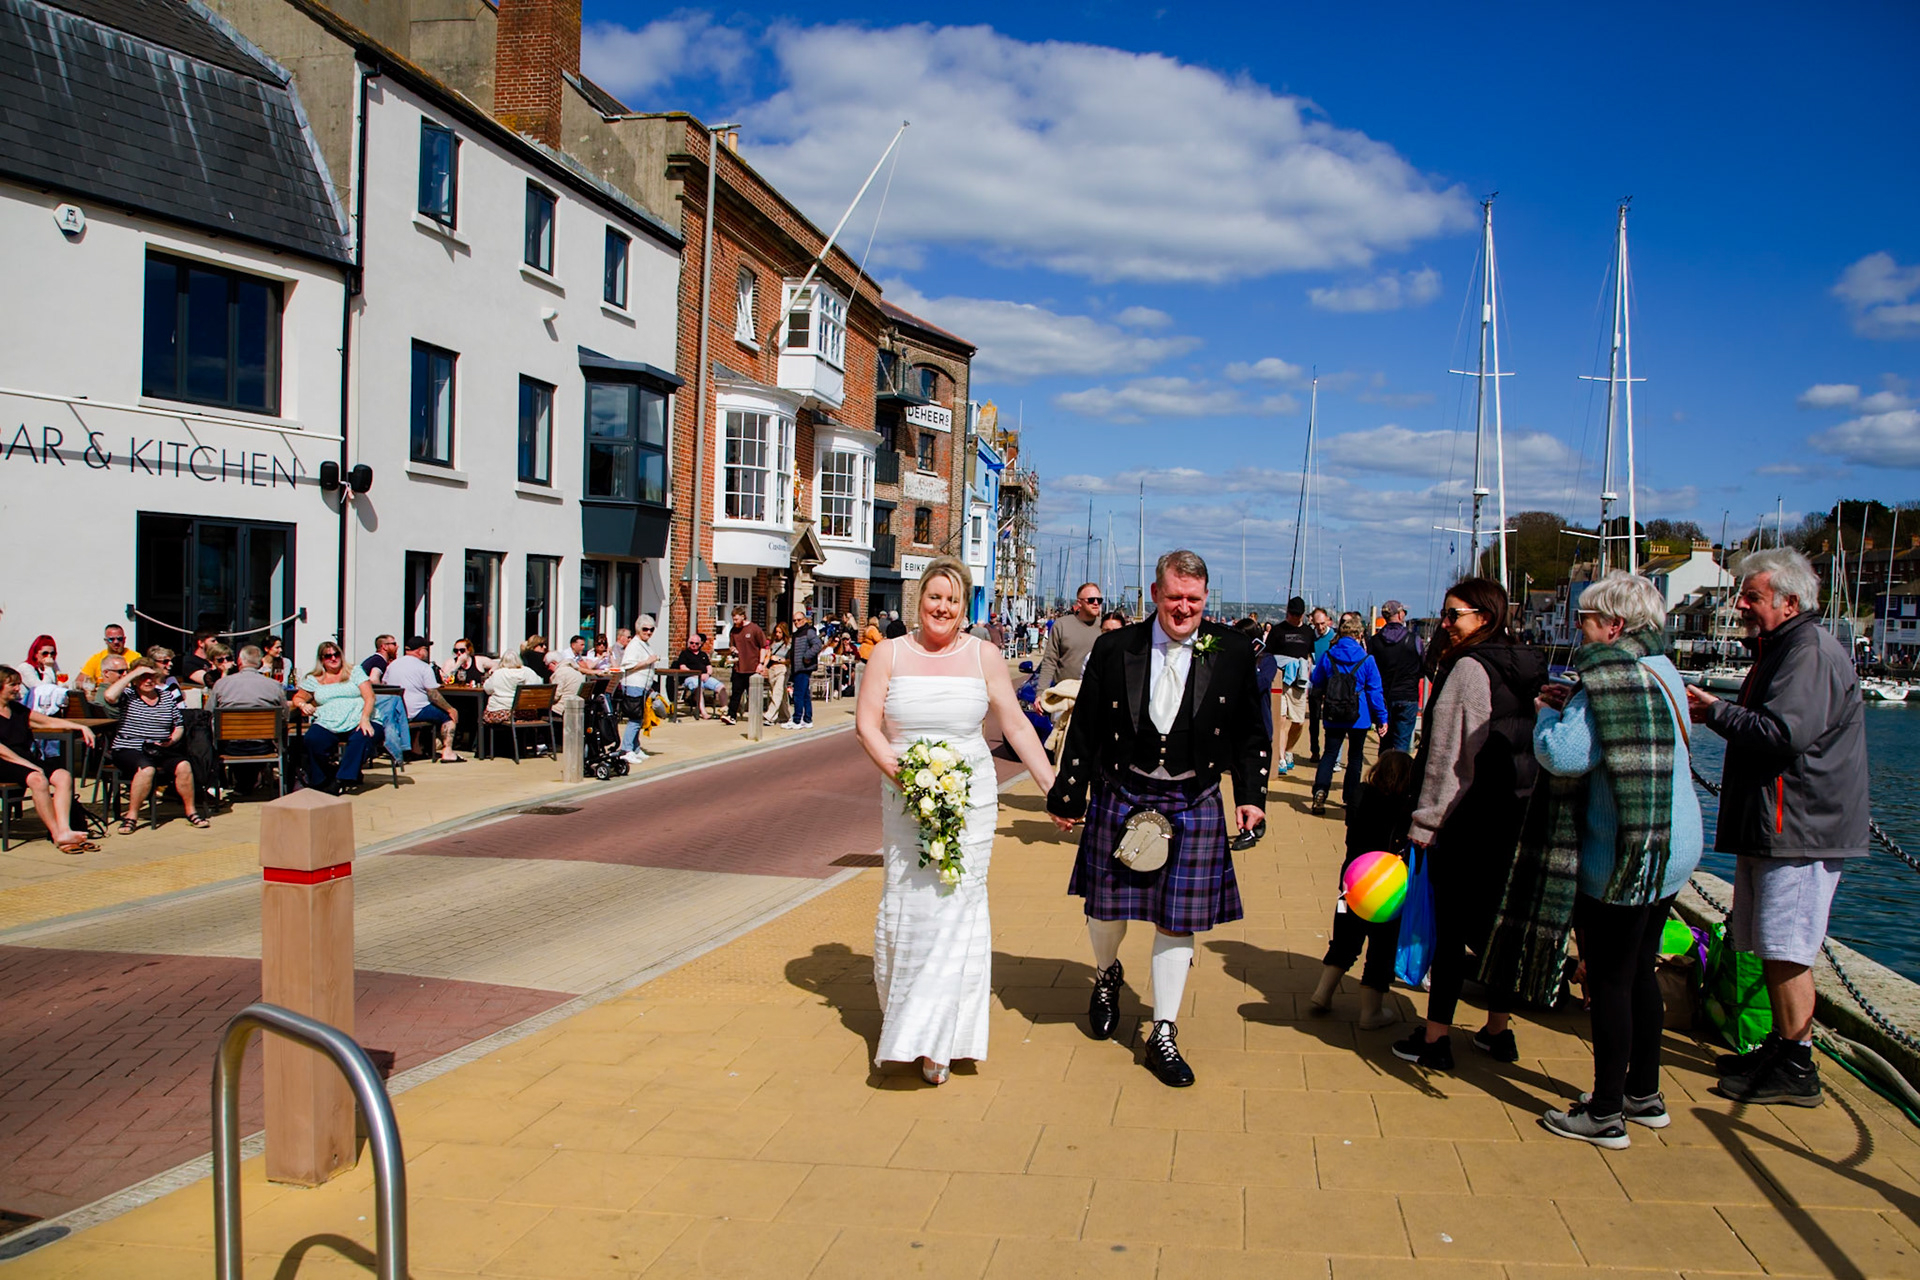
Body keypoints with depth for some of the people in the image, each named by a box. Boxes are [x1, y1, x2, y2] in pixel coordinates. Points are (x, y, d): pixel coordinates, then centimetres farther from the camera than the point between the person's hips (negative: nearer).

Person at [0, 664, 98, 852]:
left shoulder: (19, 710, 22)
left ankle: (64, 830, -36)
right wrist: (27, 764, -19)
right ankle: (56, 835, -30)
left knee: (63, 776, -21)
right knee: (37, 779, -35)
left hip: (25, 761, 7)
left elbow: (49, 721, 25)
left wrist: (81, 727, 11)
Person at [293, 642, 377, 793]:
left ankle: (342, 780, -30)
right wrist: (303, 705, -3)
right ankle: (320, 782, -10)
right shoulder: (314, 679, 19)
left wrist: (365, 718, -14)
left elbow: (369, 697, 3)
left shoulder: (355, 672, 13)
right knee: (311, 740, -30)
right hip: (327, 724, 2)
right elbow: (298, 698, 23)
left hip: (356, 723, -2)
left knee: (361, 739, -36)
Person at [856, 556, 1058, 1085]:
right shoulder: (890, 654, 4)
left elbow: (1016, 725, 5)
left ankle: (939, 1039, 6)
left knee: (956, 903, -4)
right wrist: (894, 767, -17)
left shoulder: (983, 656, 4)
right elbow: (866, 722, -1)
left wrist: (1054, 787, 2)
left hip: (969, 799, 0)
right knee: (904, 903, 1)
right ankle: (906, 1016, 24)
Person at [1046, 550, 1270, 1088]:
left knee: (1176, 919, 4)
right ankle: (1107, 975, 45)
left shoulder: (1232, 652, -2)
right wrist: (1068, 796, 2)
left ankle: (1163, 1035, 18)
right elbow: (1084, 730, 1)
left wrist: (1251, 796, -4)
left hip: (1192, 805, 0)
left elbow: (1250, 734, 4)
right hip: (1121, 796, 0)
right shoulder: (1114, 649, -3)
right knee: (1106, 904, 11)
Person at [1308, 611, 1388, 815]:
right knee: (1355, 756, 13)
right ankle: (1350, 798, 17)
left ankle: (1320, 790, -16)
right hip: (1359, 717, -1)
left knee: (1330, 754, 5)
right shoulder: (1366, 660, -10)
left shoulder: (1327, 656, -4)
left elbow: (1316, 685, 7)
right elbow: (1374, 691, -6)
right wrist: (1381, 719, 1)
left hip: (1333, 716, 1)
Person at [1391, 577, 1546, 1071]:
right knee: (1495, 925, 16)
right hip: (1516, 819, 8)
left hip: (1468, 821, -8)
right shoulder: (1528, 670, 11)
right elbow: (1533, 749, 17)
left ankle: (1434, 1039, 5)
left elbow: (1449, 756, -16)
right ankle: (1498, 1031, 24)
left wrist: (1424, 823, -13)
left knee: (1450, 929, -1)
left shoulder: (1468, 668, -14)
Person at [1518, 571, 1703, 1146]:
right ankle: (1644, 1094, 30)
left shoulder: (1610, 676, -19)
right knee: (1639, 973, 19)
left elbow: (1562, 755, -26)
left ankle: (1606, 1114, 8)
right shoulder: (1661, 669, 12)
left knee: (1608, 981, 0)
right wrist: (1572, 705, 8)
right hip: (1668, 848, 10)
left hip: (1622, 858, -10)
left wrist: (1548, 713, -7)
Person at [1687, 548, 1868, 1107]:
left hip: (1801, 829, -11)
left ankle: (1795, 1071, 0)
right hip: (1770, 827, 11)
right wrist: (1717, 710, 8)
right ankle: (1782, 1049, 24)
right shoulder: (1780, 649, 19)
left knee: (1787, 950, -7)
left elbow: (1784, 734, -24)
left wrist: (1716, 712, -12)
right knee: (1772, 948, 15)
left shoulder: (1812, 652, -15)